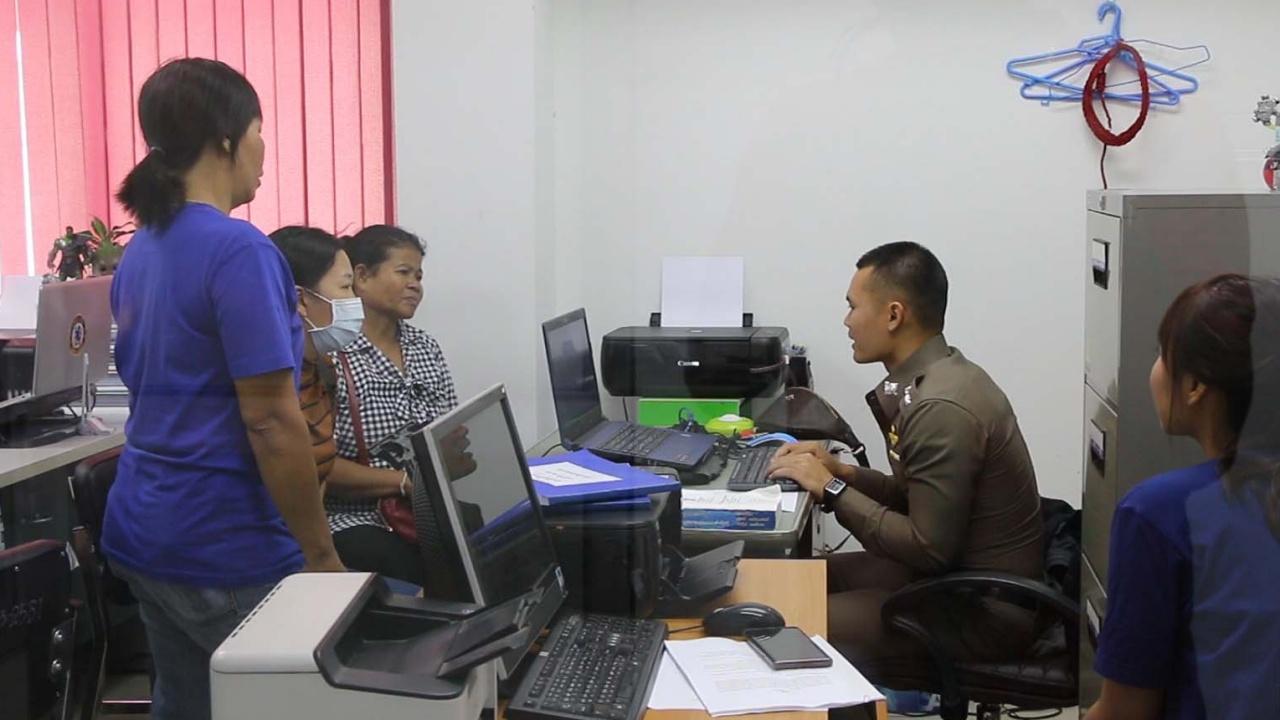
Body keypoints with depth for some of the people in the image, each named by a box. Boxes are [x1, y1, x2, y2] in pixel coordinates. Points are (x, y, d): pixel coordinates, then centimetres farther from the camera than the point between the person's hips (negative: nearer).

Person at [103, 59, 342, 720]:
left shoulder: (140, 250, 8)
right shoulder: (238, 250, -19)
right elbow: (271, 423, -21)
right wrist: (322, 555, -15)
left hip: (141, 531, 9)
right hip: (226, 548, -8)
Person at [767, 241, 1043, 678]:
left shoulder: (940, 407, -25)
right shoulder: (942, 376, 5)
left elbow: (929, 549, -23)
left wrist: (832, 490, -17)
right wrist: (842, 472, 2)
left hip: (983, 610, -9)